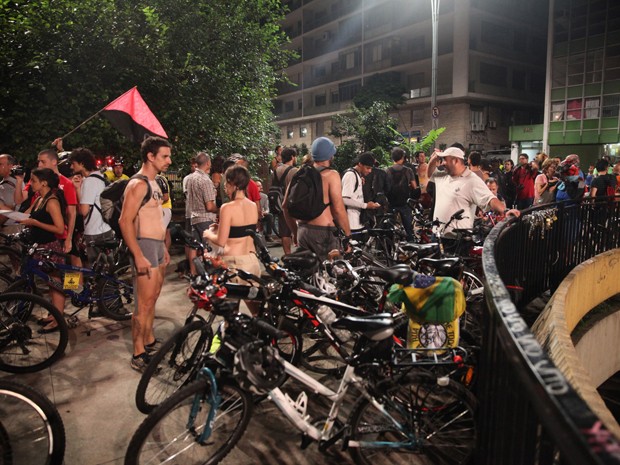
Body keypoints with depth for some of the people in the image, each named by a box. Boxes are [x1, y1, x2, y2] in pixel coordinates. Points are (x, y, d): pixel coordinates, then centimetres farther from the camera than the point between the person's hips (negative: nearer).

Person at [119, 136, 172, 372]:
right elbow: (125, 221, -21)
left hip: (158, 245, 10)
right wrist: (138, 256, -25)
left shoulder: (154, 183, 15)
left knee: (152, 299, 18)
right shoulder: (138, 184, -15)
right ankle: (138, 355, 5)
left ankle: (149, 341, 31)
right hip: (145, 245, -10)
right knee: (145, 304, -5)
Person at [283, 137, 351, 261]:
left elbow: (286, 206, 12)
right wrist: (348, 234, -6)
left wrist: (295, 232, 22)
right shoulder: (331, 175, -8)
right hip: (323, 232, -6)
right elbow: (338, 209, -16)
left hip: (303, 232, 6)